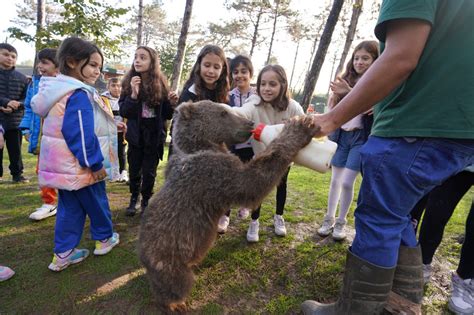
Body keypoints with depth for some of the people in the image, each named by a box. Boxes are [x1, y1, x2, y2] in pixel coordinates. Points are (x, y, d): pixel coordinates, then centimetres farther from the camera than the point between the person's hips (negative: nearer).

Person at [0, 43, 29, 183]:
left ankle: (17, 174, 20)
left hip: (15, 122, 1)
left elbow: (27, 99, 3)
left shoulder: (22, 78, 4)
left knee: (15, 150, 9)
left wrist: (14, 106, -15)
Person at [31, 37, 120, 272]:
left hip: (62, 164, 9)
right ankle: (104, 239, 32)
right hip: (81, 166, -9)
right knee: (96, 202, 12)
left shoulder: (58, 90, 11)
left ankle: (63, 253, 24)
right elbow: (83, 135, -26)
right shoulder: (78, 94, -22)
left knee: (69, 207, 16)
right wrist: (96, 163, -21)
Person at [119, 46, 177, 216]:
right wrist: (133, 95, -24)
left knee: (149, 172, 9)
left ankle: (146, 200, 30)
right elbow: (123, 112, -10)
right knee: (134, 170, 13)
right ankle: (134, 198, 35)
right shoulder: (129, 82, -4)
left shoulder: (161, 84, -5)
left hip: (154, 136, -1)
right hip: (135, 135, 1)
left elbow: (166, 115, -1)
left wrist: (171, 103, -21)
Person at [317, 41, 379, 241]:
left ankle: (341, 222, 14)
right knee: (335, 180, 9)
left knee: (347, 182, -5)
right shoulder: (345, 80, 8)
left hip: (361, 137, -4)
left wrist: (350, 92, -32)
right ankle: (329, 219, 22)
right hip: (340, 135, 4)